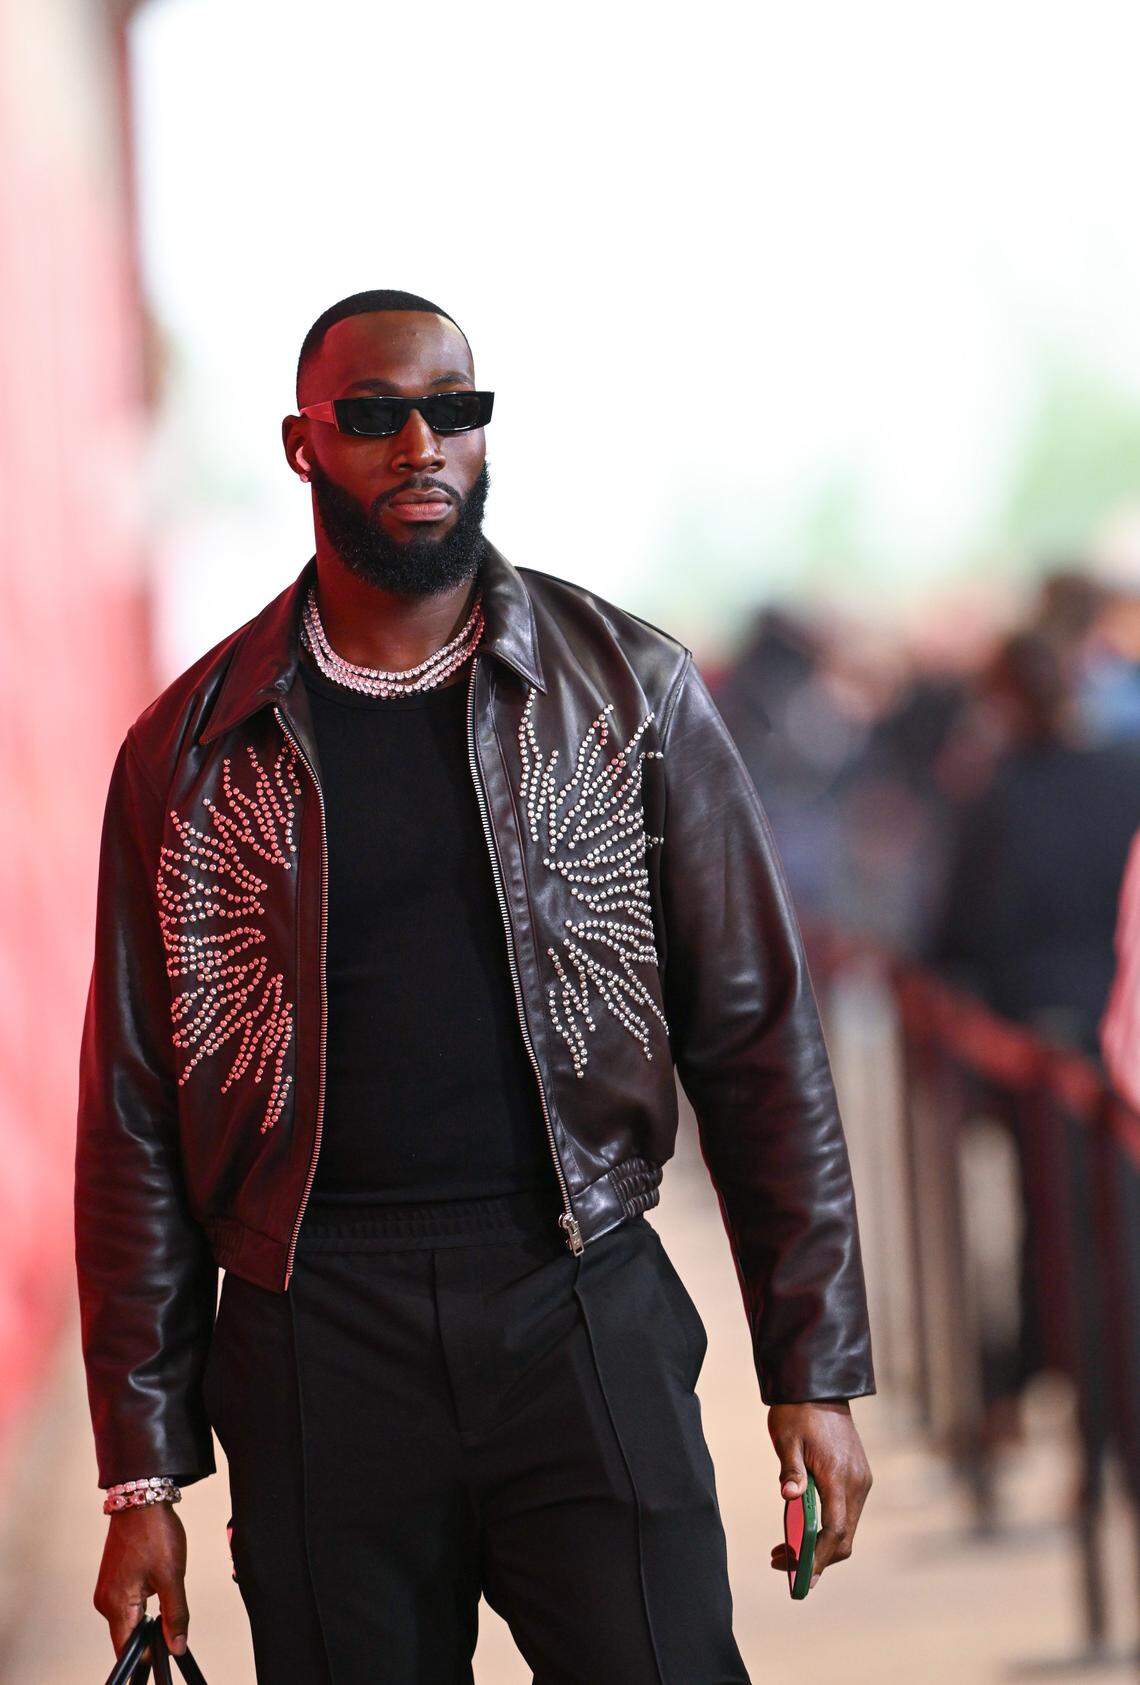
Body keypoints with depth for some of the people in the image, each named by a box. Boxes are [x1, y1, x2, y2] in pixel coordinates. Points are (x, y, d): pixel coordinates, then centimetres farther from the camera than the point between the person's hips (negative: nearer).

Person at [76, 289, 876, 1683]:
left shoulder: (628, 689, 5)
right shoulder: (190, 746, 6)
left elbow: (757, 1035, 5)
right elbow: (134, 1118, 7)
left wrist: (814, 1370, 0)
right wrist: (143, 1475, 2)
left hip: (586, 1320, 0)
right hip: (319, 1347, 1)